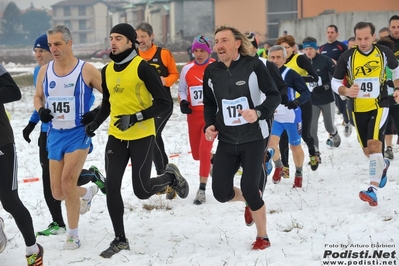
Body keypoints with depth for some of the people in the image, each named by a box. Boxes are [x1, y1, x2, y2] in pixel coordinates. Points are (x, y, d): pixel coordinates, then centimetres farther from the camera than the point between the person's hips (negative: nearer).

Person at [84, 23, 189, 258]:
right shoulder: (107, 71, 7)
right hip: (116, 137, 6)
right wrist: (95, 123, 7)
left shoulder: (142, 67, -13)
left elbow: (164, 102, -14)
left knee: (142, 191, -3)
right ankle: (120, 239, 12)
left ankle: (171, 177, 28)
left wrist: (135, 118, -22)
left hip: (142, 137, -6)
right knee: (111, 187, -1)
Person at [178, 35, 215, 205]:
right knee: (196, 154, 11)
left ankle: (202, 190, -7)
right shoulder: (187, 69, 2)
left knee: (204, 151, -15)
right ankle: (212, 161, 47)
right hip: (194, 116, 4)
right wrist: (183, 102, -4)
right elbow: (182, 90, 14)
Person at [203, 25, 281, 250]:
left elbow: (274, 95, -9)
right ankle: (254, 199, 33)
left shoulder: (253, 65, -11)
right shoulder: (211, 72, 1)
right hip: (227, 140, 4)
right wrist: (209, 125, -3)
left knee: (250, 189, -9)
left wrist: (258, 113, -26)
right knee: (221, 192, -2)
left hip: (253, 138, -4)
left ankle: (263, 236, 15)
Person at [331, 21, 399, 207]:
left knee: (374, 144, -22)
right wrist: (346, 91, -22)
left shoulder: (384, 52, -6)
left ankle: (373, 190, -26)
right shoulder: (347, 57, -8)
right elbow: (335, 82, -2)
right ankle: (382, 166, 48)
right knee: (367, 150, 13)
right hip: (358, 109, 2)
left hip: (379, 106, -2)